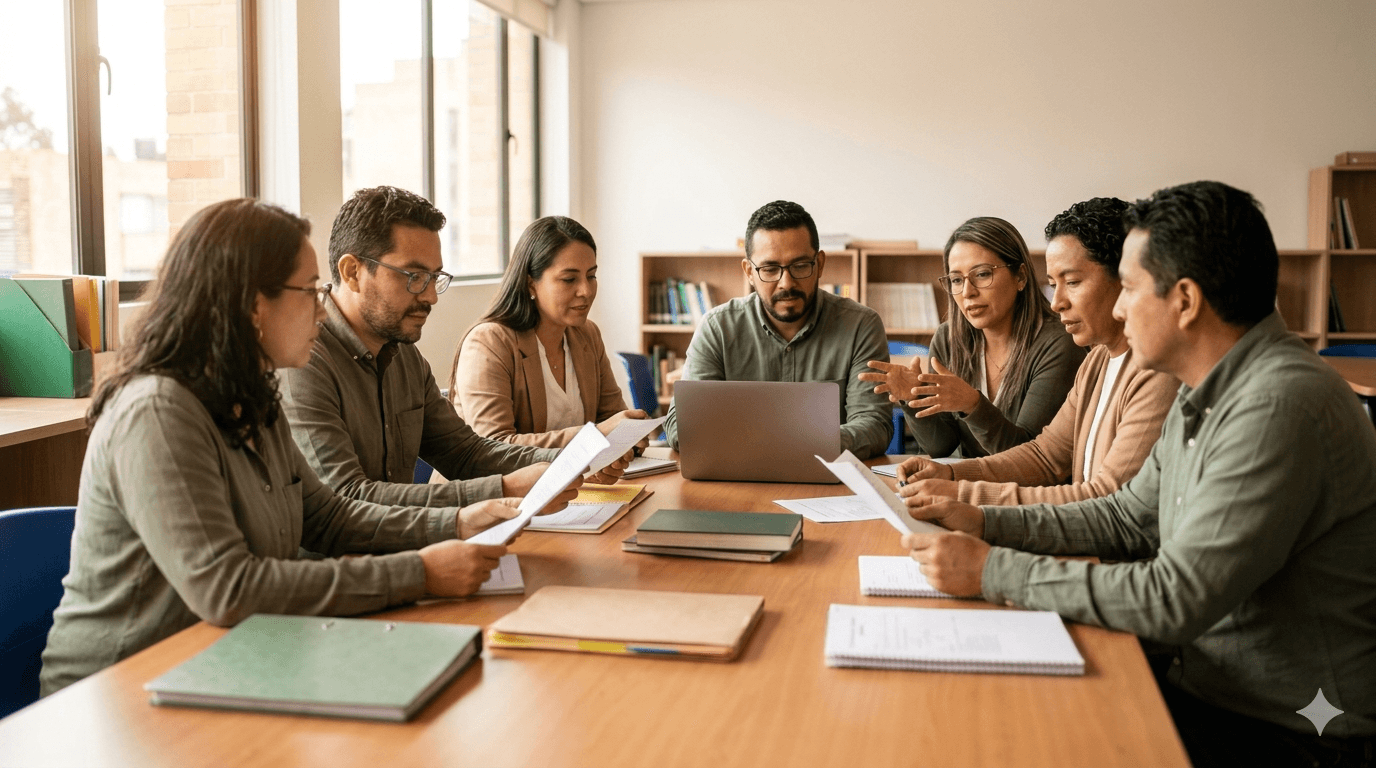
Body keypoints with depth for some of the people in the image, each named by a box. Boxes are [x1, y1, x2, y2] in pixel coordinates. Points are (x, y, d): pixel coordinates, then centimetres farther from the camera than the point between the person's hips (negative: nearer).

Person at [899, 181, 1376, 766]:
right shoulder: (1203, 396, 6)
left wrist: (991, 571, -22)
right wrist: (986, 523, 4)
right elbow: (1130, 518, 14)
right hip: (1206, 683, 8)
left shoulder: (1278, 407, -27)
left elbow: (1173, 601, -29)